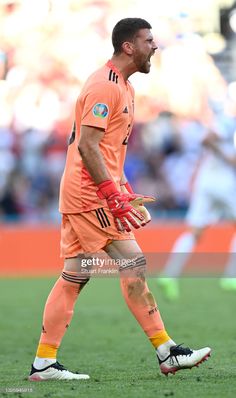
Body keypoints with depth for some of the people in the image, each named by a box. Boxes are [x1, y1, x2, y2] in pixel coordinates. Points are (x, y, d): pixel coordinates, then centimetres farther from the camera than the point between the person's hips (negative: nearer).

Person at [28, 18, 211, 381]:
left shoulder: (123, 88, 20)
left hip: (79, 196, 10)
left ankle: (44, 364, 6)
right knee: (133, 265, -8)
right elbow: (87, 146, -21)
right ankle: (166, 353, -5)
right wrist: (114, 196, -24)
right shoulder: (104, 87, -13)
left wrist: (126, 192, 20)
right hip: (91, 194, -10)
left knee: (73, 277, 6)